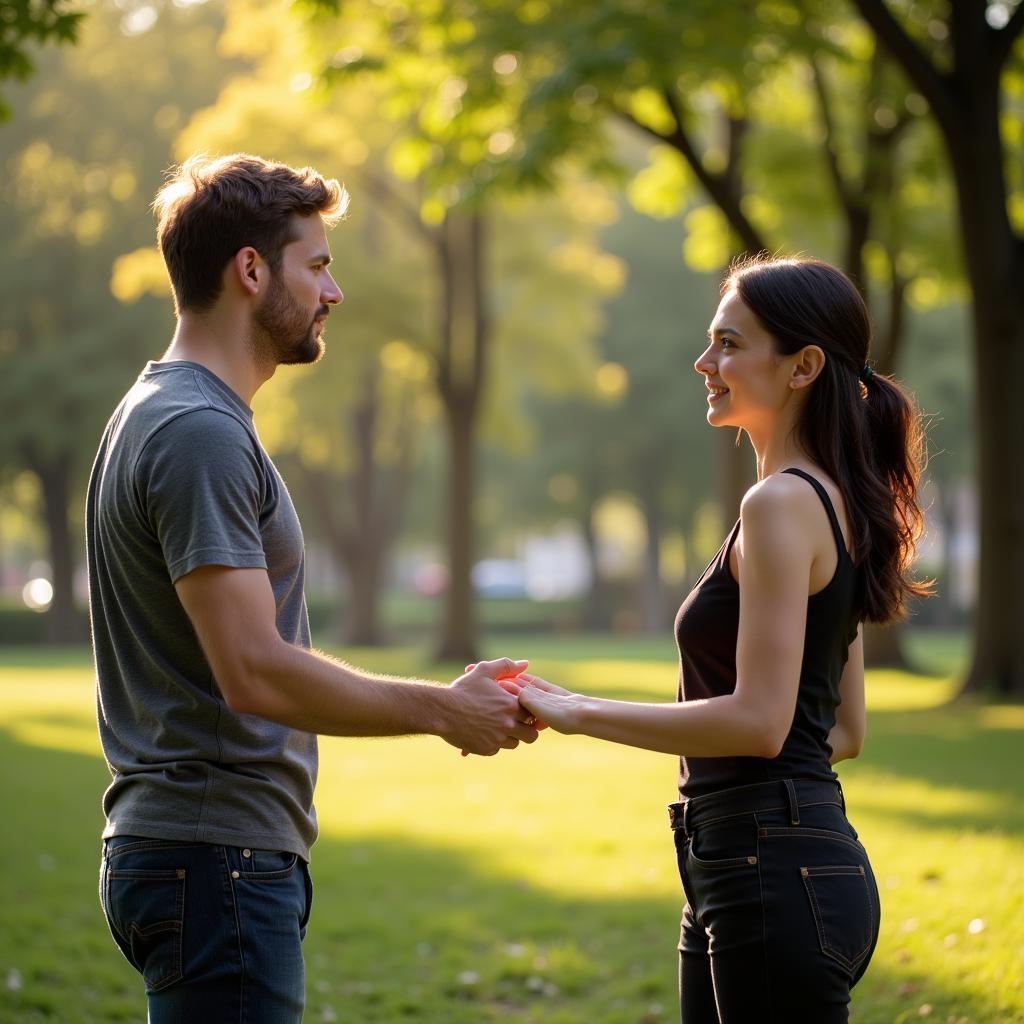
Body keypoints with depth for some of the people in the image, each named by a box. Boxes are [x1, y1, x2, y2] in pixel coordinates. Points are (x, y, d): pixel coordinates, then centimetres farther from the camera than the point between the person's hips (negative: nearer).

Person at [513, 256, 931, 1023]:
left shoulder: (782, 504, -15)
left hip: (776, 871, -10)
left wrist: (580, 713, -15)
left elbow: (758, 720, -21)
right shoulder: (833, 504, 14)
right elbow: (844, 732, 18)